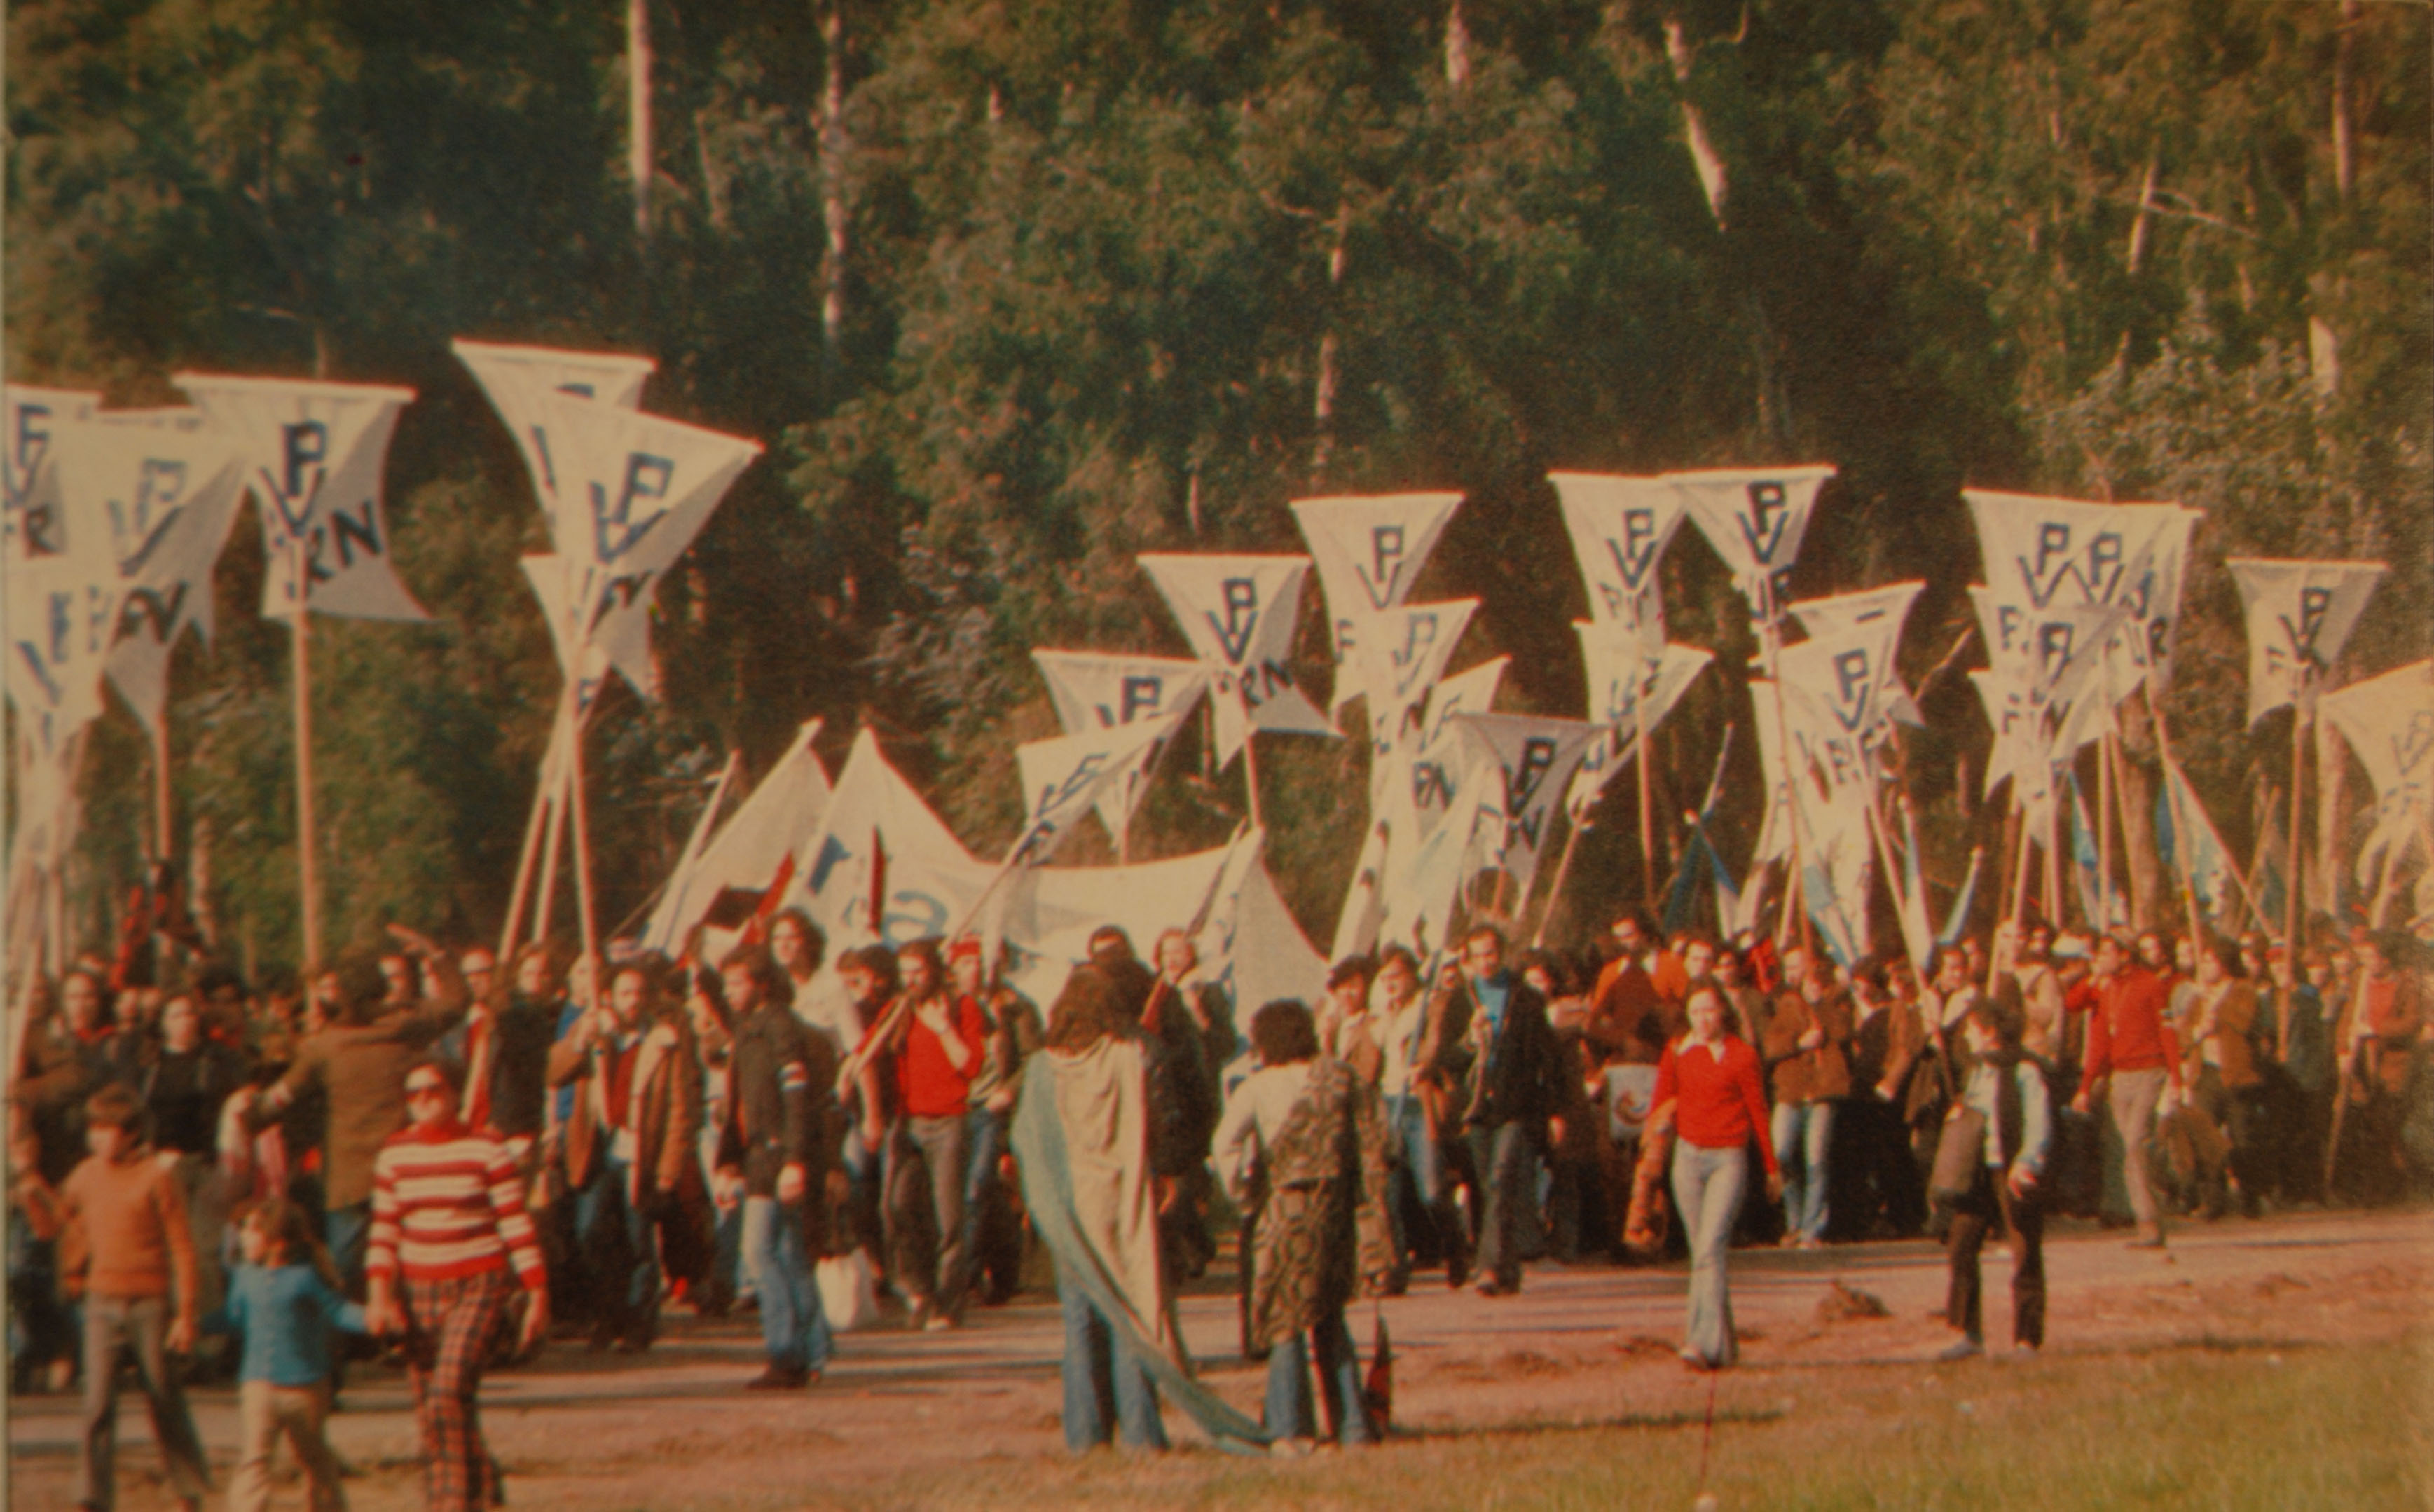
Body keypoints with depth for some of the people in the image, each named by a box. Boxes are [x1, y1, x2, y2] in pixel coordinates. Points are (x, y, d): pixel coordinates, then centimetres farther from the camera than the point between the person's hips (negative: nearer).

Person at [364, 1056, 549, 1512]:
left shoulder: (486, 1151, -5)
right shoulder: (394, 1154, 7)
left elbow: (517, 1226, -3)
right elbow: (384, 1231, 9)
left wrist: (538, 1295, -6)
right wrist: (379, 1293, -4)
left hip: (479, 1286, -5)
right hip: (418, 1291, 5)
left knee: (448, 1399, -21)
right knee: (429, 1414, 3)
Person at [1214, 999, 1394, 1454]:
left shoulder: (1259, 1086, -5)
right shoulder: (1342, 1078, 5)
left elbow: (1227, 1142, -18)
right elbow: (1376, 1138, 2)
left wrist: (1240, 1191, -4)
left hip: (1285, 1207, -4)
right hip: (1338, 1206, 4)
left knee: (1287, 1318, 4)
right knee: (1329, 1317, 15)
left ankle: (1292, 1428, -1)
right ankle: (1353, 1422, 12)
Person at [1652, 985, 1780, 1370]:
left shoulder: (1742, 1055, -2)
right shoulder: (1676, 1053, 7)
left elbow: (1757, 1111, 5)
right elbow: (1662, 1104, 11)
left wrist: (1772, 1168, 11)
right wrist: (1661, 1119, -13)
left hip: (1728, 1159, -4)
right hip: (1689, 1154, 4)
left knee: (1710, 1248, -17)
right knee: (1703, 1252, 8)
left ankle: (1703, 1342, -24)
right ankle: (1725, 1342, 19)